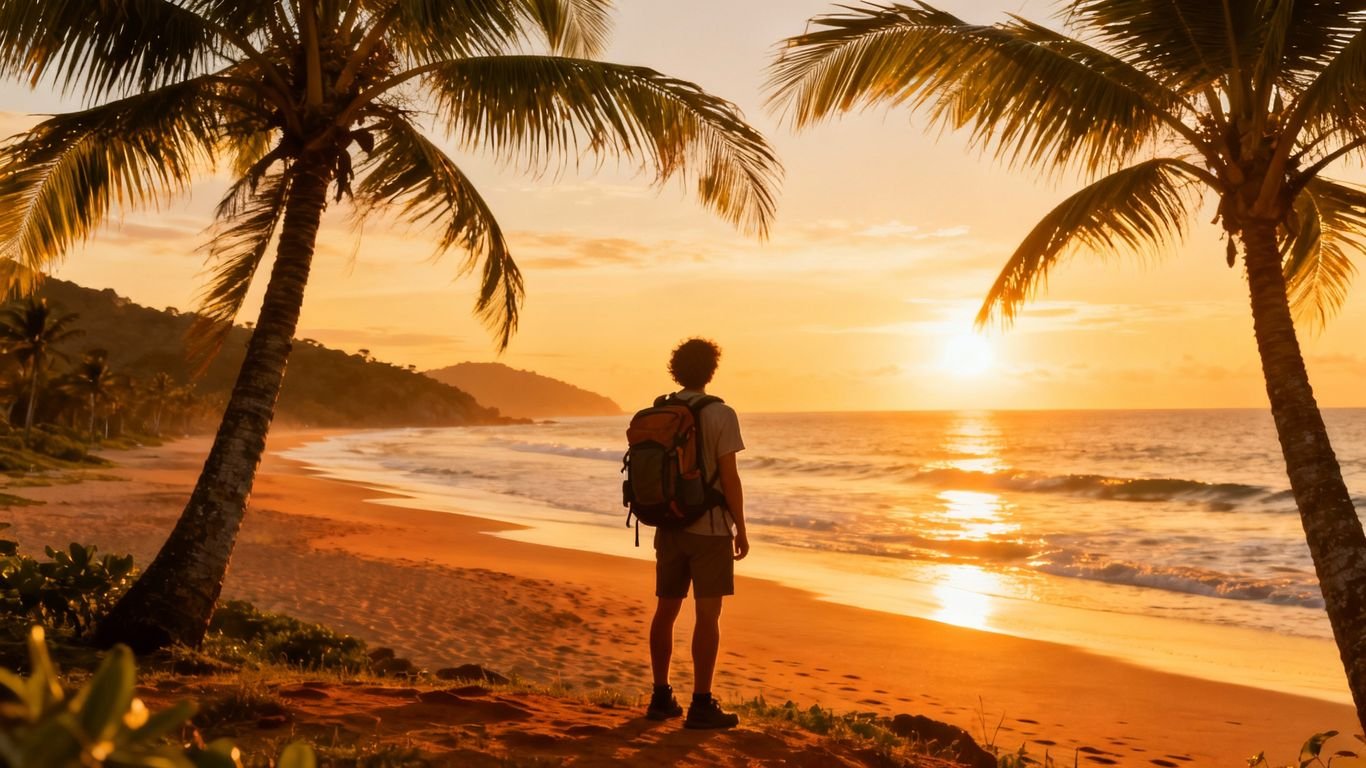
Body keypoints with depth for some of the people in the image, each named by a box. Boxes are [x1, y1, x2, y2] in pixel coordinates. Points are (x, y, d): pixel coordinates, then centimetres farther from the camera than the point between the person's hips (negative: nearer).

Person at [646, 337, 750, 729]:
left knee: (666, 609, 13)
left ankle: (661, 697, 20)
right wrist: (741, 529, -4)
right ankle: (701, 705, 1)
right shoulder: (720, 414, -10)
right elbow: (729, 477, -12)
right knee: (707, 614, -1)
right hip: (709, 528, -5)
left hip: (669, 527, 6)